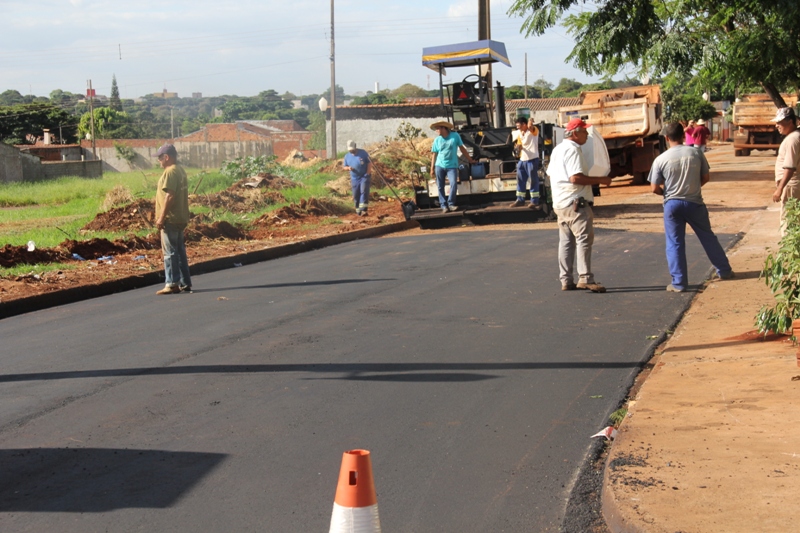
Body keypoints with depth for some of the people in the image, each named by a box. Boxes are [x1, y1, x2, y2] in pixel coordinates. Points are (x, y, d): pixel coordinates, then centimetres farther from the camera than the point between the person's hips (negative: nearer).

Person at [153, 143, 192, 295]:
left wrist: (161, 217, -19)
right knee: (180, 251, 13)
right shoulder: (180, 170, 15)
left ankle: (172, 284, -5)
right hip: (180, 219, 10)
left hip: (171, 220, -10)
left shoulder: (170, 172, -15)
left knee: (170, 252, -6)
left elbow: (169, 197, -22)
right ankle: (185, 283, 17)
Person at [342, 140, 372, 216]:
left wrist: (368, 172, -12)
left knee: (364, 191, -19)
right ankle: (358, 211, 19)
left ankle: (364, 210, -25)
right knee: (356, 195, 5)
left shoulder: (363, 153, -3)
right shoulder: (347, 156, 7)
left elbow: (369, 162, 0)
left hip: (364, 176, -4)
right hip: (354, 178, 4)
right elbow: (344, 167, 12)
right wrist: (348, 168, -12)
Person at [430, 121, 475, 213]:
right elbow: (434, 154, 8)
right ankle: (444, 205, 6)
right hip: (440, 166, 2)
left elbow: (462, 148, 8)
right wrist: (432, 169, 4)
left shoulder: (455, 136, 0)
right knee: (440, 187, -1)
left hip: (452, 166, -2)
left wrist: (470, 159, 12)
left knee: (454, 184, -16)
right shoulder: (437, 140, 4)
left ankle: (451, 204, -5)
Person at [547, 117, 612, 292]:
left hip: (559, 203, 10)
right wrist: (600, 180, -17)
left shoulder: (557, 150, 17)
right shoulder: (573, 150, -14)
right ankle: (585, 278, -14)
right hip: (576, 202, -10)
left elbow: (550, 174, 22)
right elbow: (575, 177, -23)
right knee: (584, 238, -9)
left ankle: (566, 280, 12)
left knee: (566, 241, 11)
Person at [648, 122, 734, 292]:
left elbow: (654, 188, -5)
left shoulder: (660, 160, -7)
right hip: (694, 202, 2)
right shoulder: (696, 153, -2)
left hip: (672, 204, -2)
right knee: (708, 237, 18)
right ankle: (724, 271, 29)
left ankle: (679, 283, 4)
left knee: (675, 243, 6)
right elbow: (706, 177, 6)